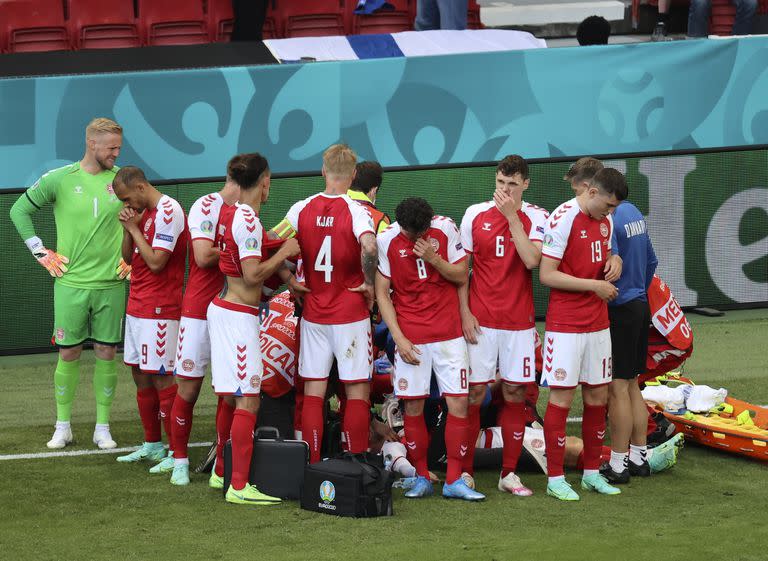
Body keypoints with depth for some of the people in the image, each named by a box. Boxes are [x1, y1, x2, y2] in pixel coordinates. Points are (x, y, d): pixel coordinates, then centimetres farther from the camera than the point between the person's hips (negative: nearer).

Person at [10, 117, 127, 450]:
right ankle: (63, 426, 14)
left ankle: (103, 428, 13)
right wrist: (41, 253, 2)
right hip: (71, 283, -1)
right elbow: (19, 210, 6)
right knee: (68, 353, 3)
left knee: (106, 353, 4)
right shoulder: (59, 179, -4)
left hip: (111, 283, 1)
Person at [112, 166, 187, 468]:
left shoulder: (168, 212, -16)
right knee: (141, 376, 14)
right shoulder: (145, 213, 14)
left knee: (161, 379, -9)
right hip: (137, 306, 10)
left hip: (159, 311, -10)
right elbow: (128, 257, 17)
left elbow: (156, 262, -21)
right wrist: (128, 228, 1)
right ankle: (152, 445, 24)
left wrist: (134, 228, -13)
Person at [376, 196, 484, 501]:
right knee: (413, 407, 0)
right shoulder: (387, 240, -6)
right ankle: (422, 478, 12)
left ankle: (454, 481, 2)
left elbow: (461, 276, 1)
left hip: (448, 332, 1)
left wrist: (434, 259, -16)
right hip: (410, 336, -1)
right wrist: (399, 337, -7)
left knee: (458, 402, -3)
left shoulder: (446, 229, -3)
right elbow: (382, 293, -1)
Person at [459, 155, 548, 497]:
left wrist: (512, 216, -16)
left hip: (519, 323, 0)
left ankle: (509, 474, 11)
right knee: (474, 393, -1)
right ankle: (464, 471, 6)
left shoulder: (535, 218, 0)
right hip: (480, 321, 0)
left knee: (515, 395, 3)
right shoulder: (475, 215, 3)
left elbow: (531, 260, -16)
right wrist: (464, 312, -2)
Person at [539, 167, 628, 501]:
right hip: (565, 324, -8)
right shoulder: (563, 219, -15)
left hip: (597, 323, 8)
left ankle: (592, 473, 20)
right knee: (561, 397, -4)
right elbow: (547, 275, -17)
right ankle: (555, 479, 0)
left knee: (598, 396, 10)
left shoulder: (605, 220, 10)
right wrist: (594, 285, -18)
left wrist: (614, 261, 2)